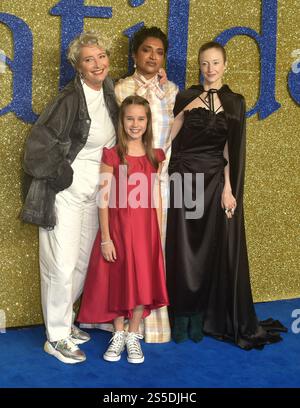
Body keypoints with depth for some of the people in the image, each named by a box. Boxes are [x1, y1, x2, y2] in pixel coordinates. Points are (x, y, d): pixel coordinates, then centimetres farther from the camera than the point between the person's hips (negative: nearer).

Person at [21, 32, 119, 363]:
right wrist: (60, 174, -14)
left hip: (93, 192, 8)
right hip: (65, 191, -7)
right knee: (62, 265, -3)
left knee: (83, 261, 15)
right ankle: (57, 337, 11)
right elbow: (40, 140, -20)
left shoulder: (108, 91, 5)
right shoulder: (71, 98, -18)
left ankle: (64, 320, 33)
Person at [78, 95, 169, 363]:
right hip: (118, 227, -2)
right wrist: (105, 238, -9)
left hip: (146, 228, 2)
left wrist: (160, 235, 6)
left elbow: (156, 197, 7)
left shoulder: (155, 156, 5)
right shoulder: (112, 156, -5)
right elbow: (105, 200, -6)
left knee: (143, 280, 5)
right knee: (117, 280, 6)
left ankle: (133, 335, 21)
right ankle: (118, 334, 24)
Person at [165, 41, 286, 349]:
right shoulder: (186, 98, 5)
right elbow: (167, 137, 0)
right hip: (184, 178, 0)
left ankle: (200, 316, 14)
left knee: (213, 249, 2)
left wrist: (229, 188, -9)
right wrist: (184, 112, -13)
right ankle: (180, 315, 11)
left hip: (216, 180, 1)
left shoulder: (234, 102, 6)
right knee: (182, 248, 0)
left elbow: (233, 149, -1)